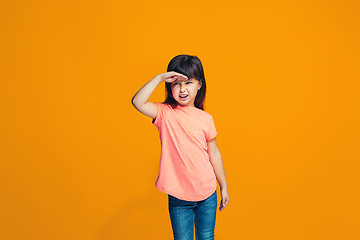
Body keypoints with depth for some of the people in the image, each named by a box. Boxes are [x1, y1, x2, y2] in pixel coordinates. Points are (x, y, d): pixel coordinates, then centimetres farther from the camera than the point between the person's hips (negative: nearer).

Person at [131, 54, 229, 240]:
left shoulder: (206, 118, -1)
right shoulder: (165, 113, -6)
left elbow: (214, 154, 6)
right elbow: (137, 102, -23)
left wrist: (223, 187, 11)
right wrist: (159, 78, -21)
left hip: (207, 195, 2)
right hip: (178, 197, -2)